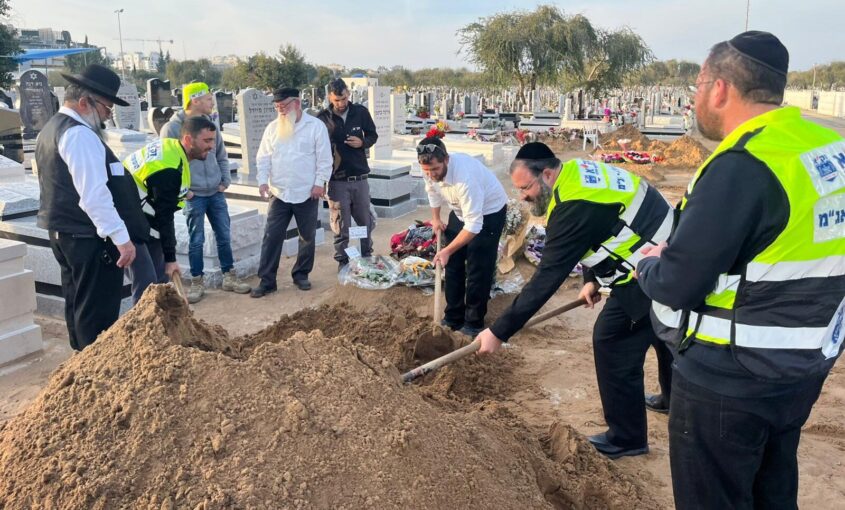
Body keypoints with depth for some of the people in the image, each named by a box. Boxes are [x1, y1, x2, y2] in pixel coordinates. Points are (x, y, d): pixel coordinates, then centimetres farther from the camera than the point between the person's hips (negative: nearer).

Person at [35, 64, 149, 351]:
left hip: (62, 231, 11)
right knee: (98, 313, -4)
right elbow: (94, 195, -26)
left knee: (78, 305, 18)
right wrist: (122, 237, -25)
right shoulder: (80, 134, -19)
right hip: (88, 237, -11)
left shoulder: (52, 129, 14)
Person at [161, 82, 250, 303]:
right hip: (193, 195, -5)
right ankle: (197, 282, 17)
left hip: (216, 193, 5)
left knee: (224, 236, 10)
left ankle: (229, 277, 22)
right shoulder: (172, 128, -10)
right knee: (196, 241, 3)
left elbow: (222, 156, 16)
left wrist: (226, 181, 6)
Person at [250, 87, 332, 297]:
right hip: (279, 193, 2)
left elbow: (324, 158, -5)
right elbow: (264, 157, 8)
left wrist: (320, 182, -11)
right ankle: (267, 281, 5)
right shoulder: (272, 128, 7)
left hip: (307, 193, -2)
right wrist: (263, 180, -5)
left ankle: (301, 275, 26)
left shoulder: (315, 126, -5)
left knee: (307, 237, 10)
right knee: (272, 237, -1)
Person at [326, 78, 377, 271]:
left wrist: (363, 142, -10)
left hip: (360, 177, 2)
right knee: (341, 224, 4)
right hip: (337, 180, -2)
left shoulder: (361, 112, -1)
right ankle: (342, 260, 17)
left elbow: (373, 135, 12)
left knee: (365, 220, 13)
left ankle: (367, 256, 31)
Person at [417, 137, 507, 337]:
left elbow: (473, 225, -40)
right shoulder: (430, 170, -18)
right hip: (461, 210, 7)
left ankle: (474, 323, 6)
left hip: (489, 211, -7)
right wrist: (436, 219, 8)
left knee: (478, 269, -8)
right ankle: (453, 318, 22)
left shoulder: (465, 177, -41)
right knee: (453, 264, 10)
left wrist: (447, 250, -40)